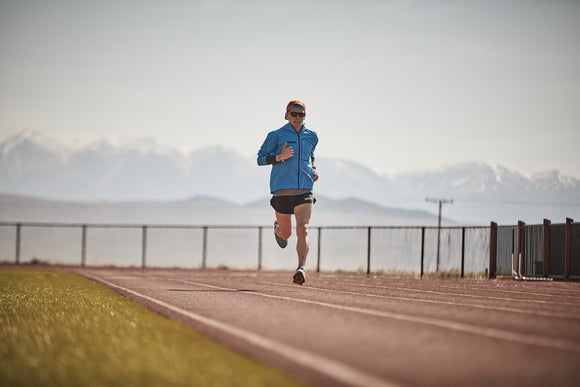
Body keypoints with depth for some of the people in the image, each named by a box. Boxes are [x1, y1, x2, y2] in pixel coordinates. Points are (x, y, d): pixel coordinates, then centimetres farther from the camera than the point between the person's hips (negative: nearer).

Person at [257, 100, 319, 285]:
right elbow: (260, 158, 1)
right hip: (282, 191, -1)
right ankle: (277, 228, 49)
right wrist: (279, 157, -16)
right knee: (286, 234, 12)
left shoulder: (311, 136, 12)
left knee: (302, 230, -18)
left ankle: (301, 269, -26)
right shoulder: (276, 135, 0)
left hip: (304, 191, 1)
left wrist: (313, 170, 12)